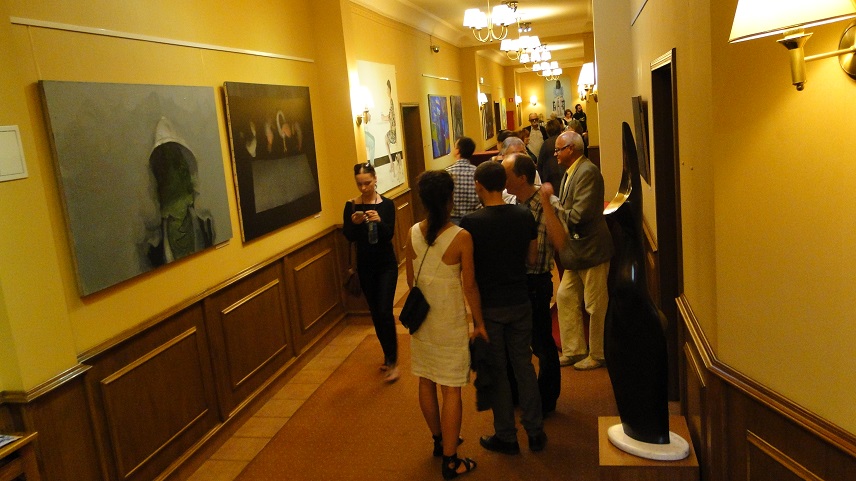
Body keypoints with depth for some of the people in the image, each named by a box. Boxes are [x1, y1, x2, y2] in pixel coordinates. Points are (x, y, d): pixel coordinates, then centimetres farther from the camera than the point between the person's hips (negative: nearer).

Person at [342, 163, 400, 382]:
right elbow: (348, 236, -10)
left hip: (386, 265, -3)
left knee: (385, 311, -11)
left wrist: (379, 221, -35)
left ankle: (393, 361, 0)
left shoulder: (387, 204, -8)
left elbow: (389, 235, -17)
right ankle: (388, 356, 28)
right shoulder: (351, 205, -3)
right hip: (365, 266, 3)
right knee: (375, 313, 12)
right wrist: (354, 222, -29)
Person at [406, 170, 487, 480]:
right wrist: (479, 323, -1)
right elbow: (469, 286, -13)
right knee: (451, 390, 4)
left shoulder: (413, 233, -5)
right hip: (449, 323, -5)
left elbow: (410, 279, 4)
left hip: (422, 318, 5)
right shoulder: (461, 237, -19)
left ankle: (439, 441, 38)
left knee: (426, 383, 18)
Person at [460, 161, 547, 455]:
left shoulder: (471, 223, -17)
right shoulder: (524, 216, -5)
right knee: (524, 365, 16)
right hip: (520, 302, 4)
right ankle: (535, 431, 25)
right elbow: (531, 257, 6)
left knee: (496, 370, 10)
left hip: (489, 307, -3)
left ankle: (506, 436, 21)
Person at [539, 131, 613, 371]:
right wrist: (551, 200, -6)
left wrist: (551, 203, -12)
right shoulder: (569, 173, 11)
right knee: (565, 297, 14)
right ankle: (573, 350, 26)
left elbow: (578, 215, -25)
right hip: (575, 250, 10)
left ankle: (597, 355, 20)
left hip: (591, 249, -10)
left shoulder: (588, 172, -19)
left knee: (595, 306, 4)